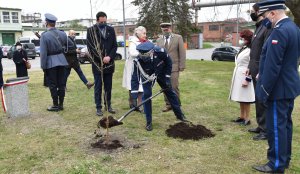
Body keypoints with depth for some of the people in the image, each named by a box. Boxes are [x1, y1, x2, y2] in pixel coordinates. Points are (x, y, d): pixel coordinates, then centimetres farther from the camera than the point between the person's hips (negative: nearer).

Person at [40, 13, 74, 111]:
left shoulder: (44, 35, -13)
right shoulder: (62, 33, 1)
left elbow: (43, 53, -14)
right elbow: (70, 44, 12)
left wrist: (43, 66, -8)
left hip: (51, 62, -4)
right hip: (61, 60, 5)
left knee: (53, 85, 5)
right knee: (61, 83, 10)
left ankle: (56, 105, 11)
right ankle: (61, 104, 18)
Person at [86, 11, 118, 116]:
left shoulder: (111, 30, 9)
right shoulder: (91, 30, -1)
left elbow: (115, 46, 7)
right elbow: (90, 47, -5)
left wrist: (109, 57, -10)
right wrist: (101, 59, -12)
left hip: (109, 63, 3)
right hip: (97, 63, -3)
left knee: (108, 87, 10)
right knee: (98, 87, 2)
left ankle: (108, 105, 22)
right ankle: (98, 107, 10)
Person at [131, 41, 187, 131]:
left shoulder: (160, 52, -36)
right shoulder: (137, 61, -35)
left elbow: (169, 63, -15)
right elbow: (135, 79, -33)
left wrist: (167, 78, -17)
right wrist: (134, 97, -39)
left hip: (161, 73, 1)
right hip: (147, 76, -1)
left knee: (170, 92, 9)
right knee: (146, 95, -14)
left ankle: (179, 114, 29)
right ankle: (149, 122, 1)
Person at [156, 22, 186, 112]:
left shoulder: (178, 38, 2)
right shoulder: (159, 40, 12)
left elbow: (182, 53, -1)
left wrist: (182, 66, -7)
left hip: (174, 67, -3)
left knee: (174, 87, -6)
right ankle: (168, 104, 15)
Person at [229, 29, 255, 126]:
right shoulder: (242, 49, 13)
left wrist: (247, 80, -18)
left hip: (244, 76, -9)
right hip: (238, 75, 9)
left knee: (245, 98, -2)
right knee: (240, 97, 14)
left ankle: (247, 119, 7)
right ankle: (241, 116, 24)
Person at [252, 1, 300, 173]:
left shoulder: (280, 31, -21)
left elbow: (272, 66, -23)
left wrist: (264, 90, -18)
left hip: (279, 88, -10)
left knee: (276, 126, 0)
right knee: (285, 123, 17)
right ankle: (285, 159, 30)